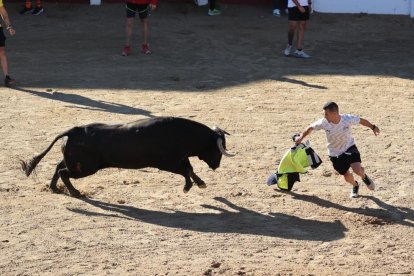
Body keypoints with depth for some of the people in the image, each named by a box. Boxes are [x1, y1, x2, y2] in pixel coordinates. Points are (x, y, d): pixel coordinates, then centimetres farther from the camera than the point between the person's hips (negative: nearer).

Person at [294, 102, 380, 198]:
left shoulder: (348, 119, -26)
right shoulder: (323, 123, -23)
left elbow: (361, 120, -6)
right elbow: (311, 128, -5)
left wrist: (373, 127, 0)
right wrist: (301, 137, -9)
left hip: (349, 147, -2)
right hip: (335, 153, 2)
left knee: (357, 169, -23)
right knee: (347, 176, 9)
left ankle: (364, 177, 16)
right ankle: (355, 186, 47)